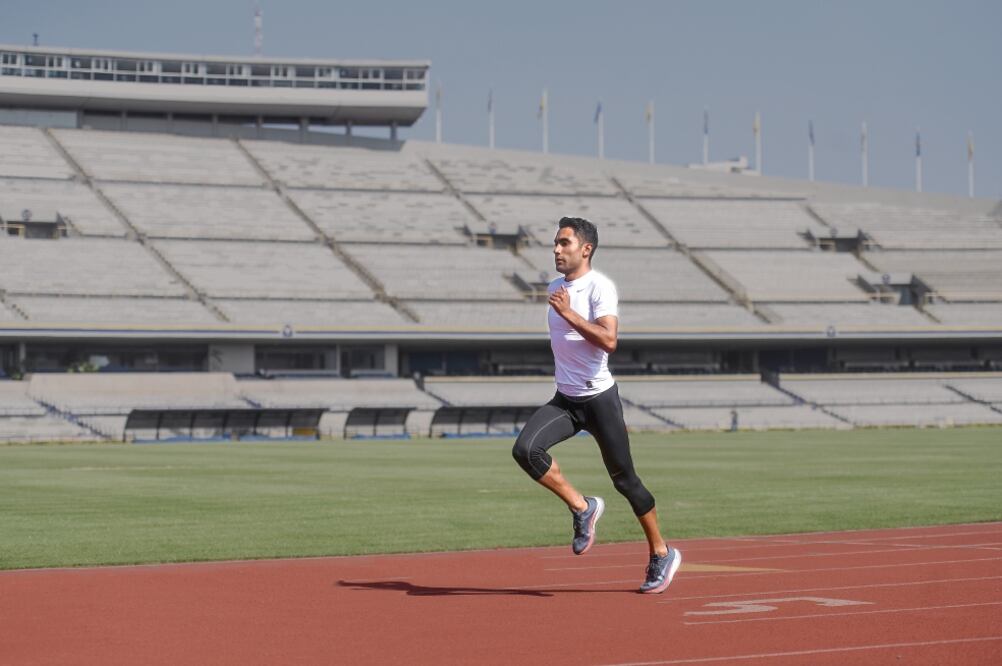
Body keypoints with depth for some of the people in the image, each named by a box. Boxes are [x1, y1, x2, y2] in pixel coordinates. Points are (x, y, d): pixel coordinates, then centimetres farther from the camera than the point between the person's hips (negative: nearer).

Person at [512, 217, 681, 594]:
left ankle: (661, 554, 18)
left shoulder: (599, 287, -13)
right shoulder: (554, 290, 10)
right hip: (564, 400, 6)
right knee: (525, 450, -19)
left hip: (599, 398, -6)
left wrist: (568, 313, -31)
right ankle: (582, 508, -2)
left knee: (624, 479, 1)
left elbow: (609, 340, -29)